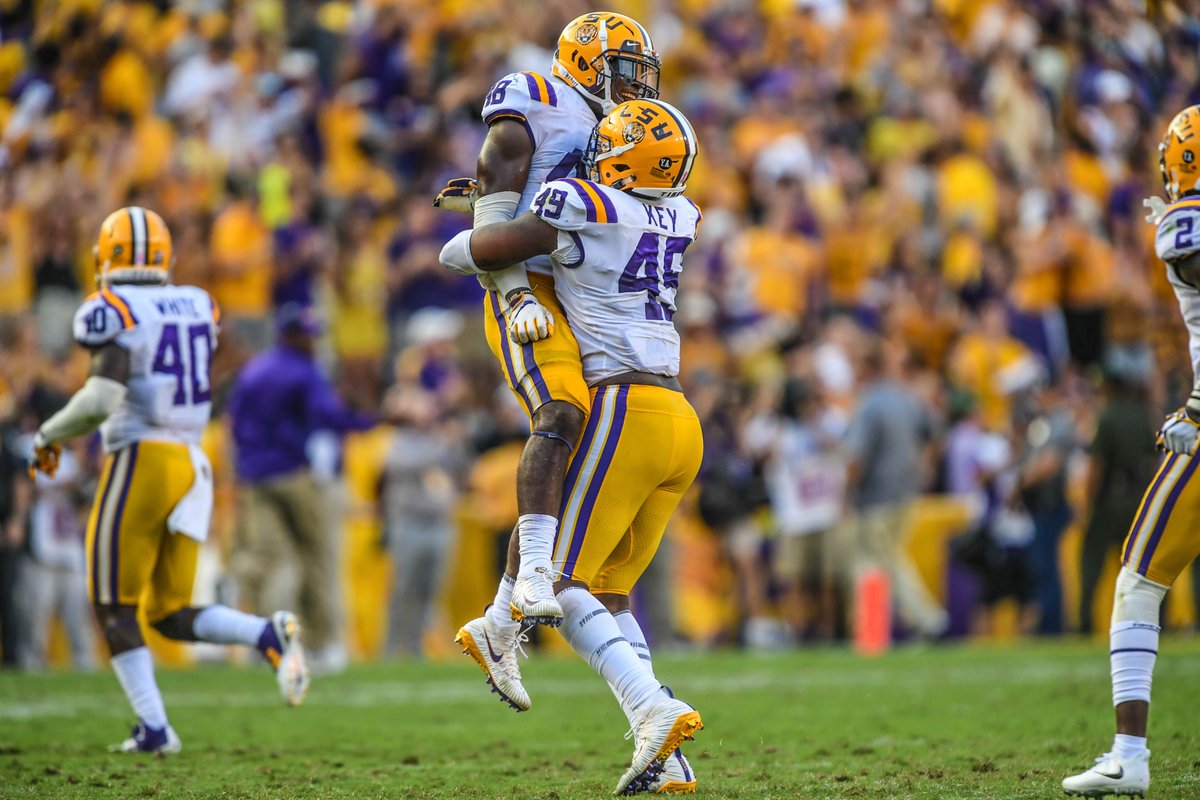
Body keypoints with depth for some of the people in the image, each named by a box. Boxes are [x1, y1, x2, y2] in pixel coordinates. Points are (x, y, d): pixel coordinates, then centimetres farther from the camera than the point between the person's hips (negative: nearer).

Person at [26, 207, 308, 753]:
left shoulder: (113, 310, -9)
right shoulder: (199, 306, 11)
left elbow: (102, 399, -20)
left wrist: (49, 436, -5)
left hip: (141, 460, -6)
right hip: (192, 462, 6)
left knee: (115, 608, 5)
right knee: (170, 614, 13)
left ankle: (154, 728, -3)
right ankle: (269, 634, -11)